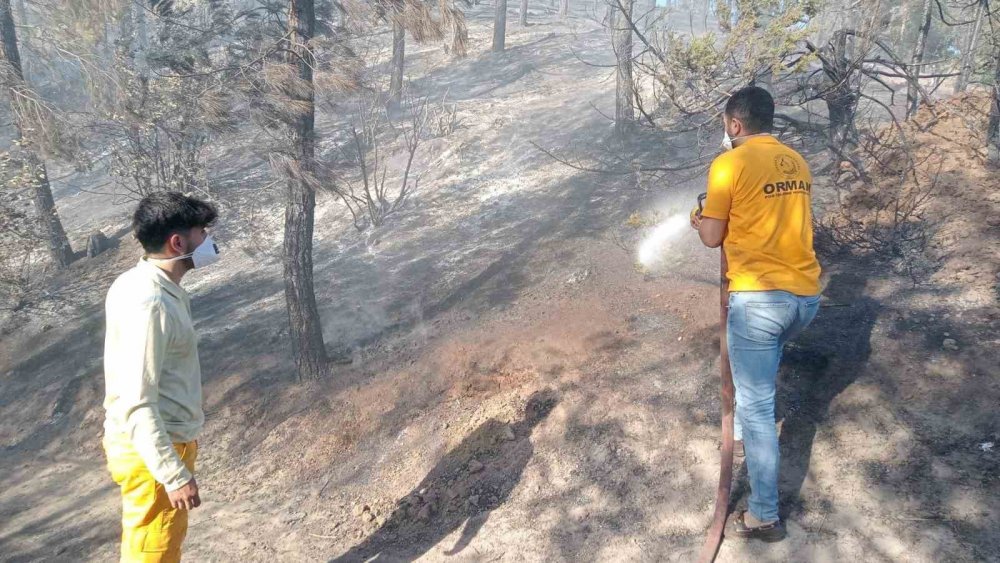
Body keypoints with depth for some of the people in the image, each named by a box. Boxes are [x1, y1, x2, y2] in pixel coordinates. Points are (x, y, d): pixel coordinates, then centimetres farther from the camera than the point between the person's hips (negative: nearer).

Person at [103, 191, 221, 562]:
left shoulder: (144, 284, 5)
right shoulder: (148, 303, -26)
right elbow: (137, 403, -27)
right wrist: (175, 475, -22)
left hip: (158, 441, 9)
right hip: (153, 451, -9)